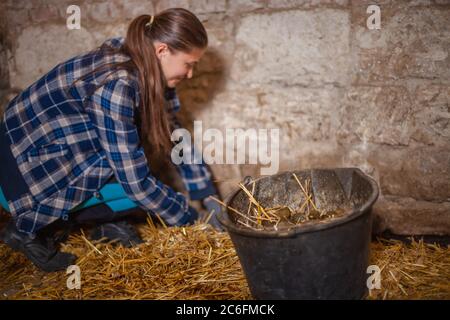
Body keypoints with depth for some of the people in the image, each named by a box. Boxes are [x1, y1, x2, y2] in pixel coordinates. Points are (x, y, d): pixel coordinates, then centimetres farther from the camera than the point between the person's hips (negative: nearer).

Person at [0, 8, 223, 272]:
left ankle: (106, 219, 8)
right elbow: (135, 182, -30)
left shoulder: (149, 73, -8)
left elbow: (174, 137, 4)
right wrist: (188, 216, -15)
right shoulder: (116, 84, -32)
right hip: (26, 154, -7)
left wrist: (207, 195, 0)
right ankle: (26, 227, -7)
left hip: (67, 144, 8)